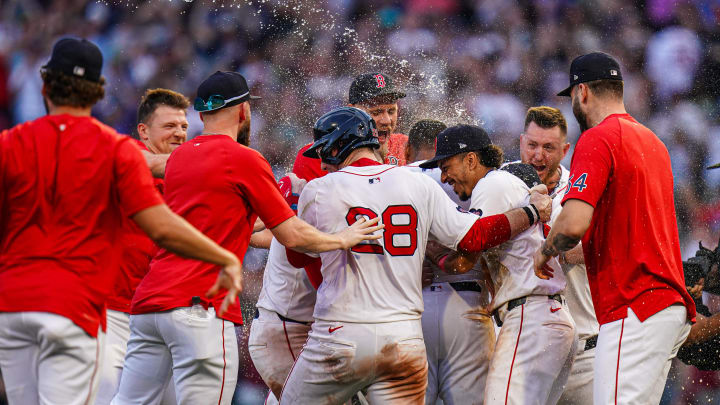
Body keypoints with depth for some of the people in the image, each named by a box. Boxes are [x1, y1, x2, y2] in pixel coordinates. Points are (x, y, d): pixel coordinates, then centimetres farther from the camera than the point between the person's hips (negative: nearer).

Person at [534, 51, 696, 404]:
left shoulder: (597, 140, -9)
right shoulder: (653, 141, 21)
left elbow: (574, 223, -21)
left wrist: (545, 252, 0)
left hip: (634, 308, -10)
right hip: (672, 305, 10)